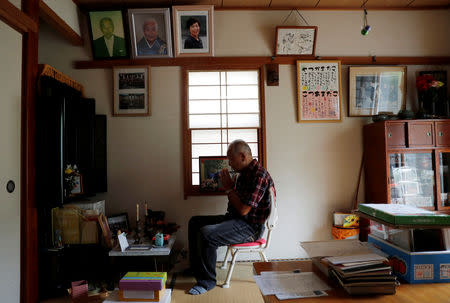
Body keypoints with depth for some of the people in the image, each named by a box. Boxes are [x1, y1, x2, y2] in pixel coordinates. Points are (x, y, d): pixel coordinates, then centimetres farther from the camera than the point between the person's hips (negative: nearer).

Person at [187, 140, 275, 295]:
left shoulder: (259, 175, -22)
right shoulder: (244, 173, 10)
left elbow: (243, 210, -24)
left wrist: (229, 188, -15)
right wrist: (228, 185, 5)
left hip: (249, 227, -11)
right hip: (234, 218, 11)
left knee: (206, 234, -28)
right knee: (195, 222, 10)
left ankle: (207, 281, -7)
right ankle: (196, 267, 22)